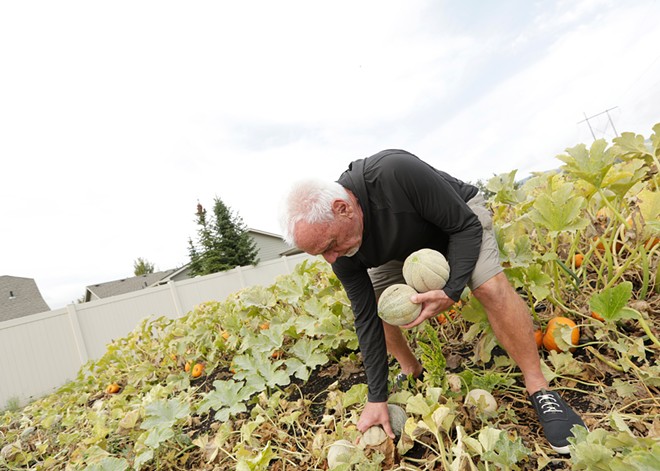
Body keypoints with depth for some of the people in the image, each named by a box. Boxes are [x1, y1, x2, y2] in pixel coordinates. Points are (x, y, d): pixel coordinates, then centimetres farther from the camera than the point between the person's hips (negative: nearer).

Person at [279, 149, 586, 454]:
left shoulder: (396, 172, -43)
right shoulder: (342, 253, -26)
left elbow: (467, 226, -29)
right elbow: (366, 317, -18)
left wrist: (451, 292, -41)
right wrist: (376, 398, -15)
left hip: (459, 220, -3)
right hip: (402, 247, 4)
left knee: (490, 287, -26)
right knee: (374, 306, -6)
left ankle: (539, 390, -7)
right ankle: (413, 372, 20)